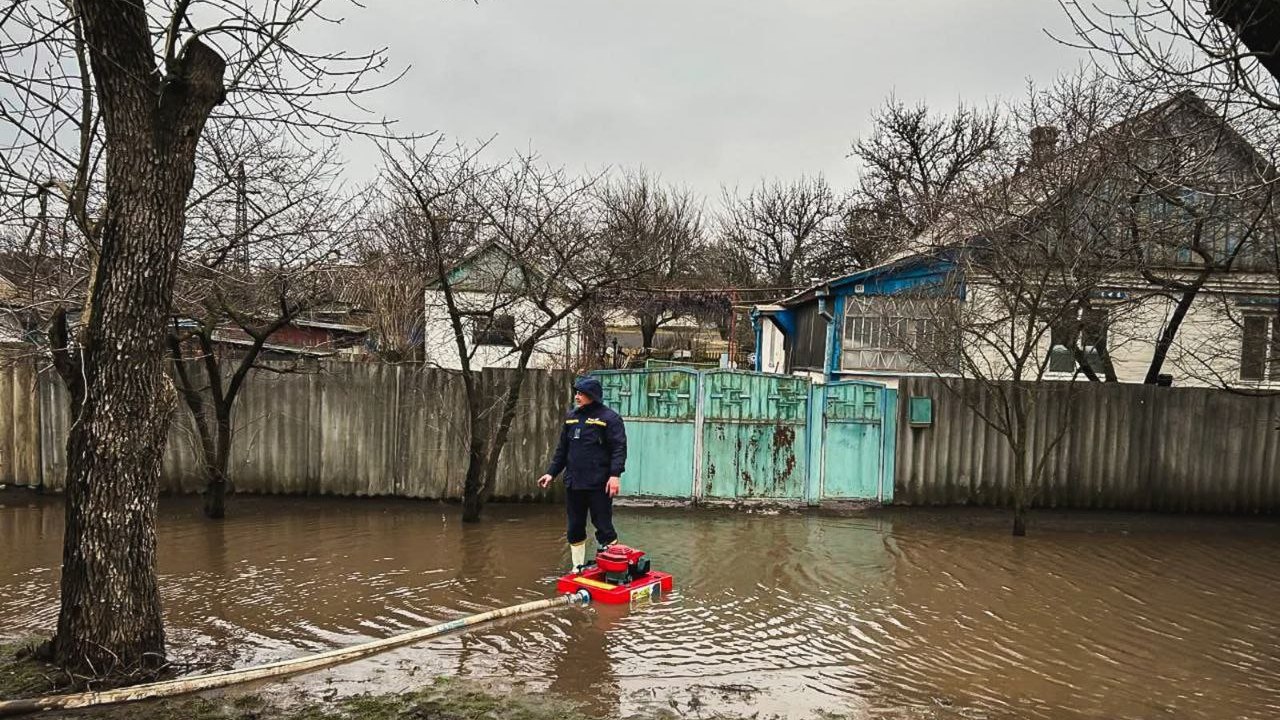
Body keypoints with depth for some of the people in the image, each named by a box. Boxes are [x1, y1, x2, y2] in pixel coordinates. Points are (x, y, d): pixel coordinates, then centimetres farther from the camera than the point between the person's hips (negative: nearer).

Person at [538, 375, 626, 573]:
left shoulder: (609, 418, -7)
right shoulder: (571, 417, 13)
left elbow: (619, 448, -13)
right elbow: (562, 449, 19)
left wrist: (615, 474, -24)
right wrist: (551, 472, 14)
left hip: (599, 484, -6)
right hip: (573, 483, 6)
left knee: (603, 527, -1)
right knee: (575, 527, 13)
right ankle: (577, 568, 25)